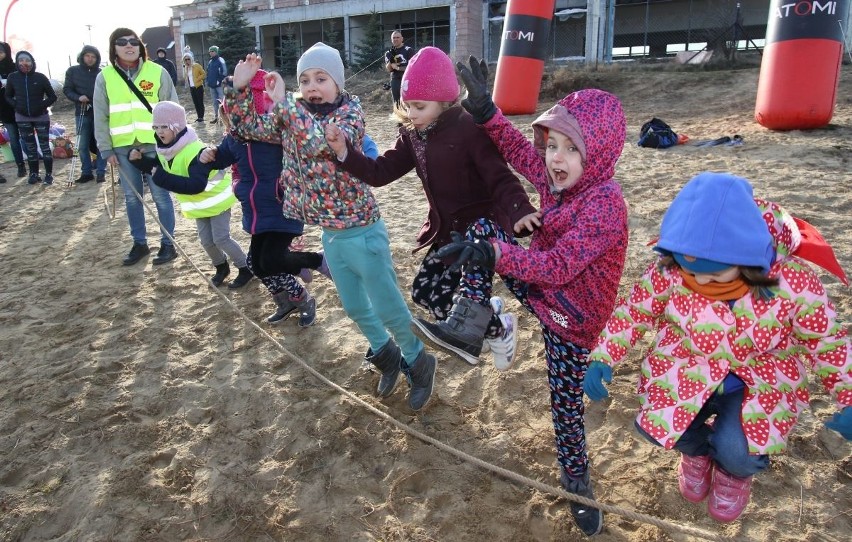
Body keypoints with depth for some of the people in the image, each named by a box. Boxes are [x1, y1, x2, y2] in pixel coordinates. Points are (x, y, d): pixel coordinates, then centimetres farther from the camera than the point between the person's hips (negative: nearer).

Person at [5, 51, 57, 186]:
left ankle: (49, 175, 4)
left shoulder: (40, 77, -7)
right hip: (22, 118, 2)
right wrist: (16, 106, -5)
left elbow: (52, 96, 0)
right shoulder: (12, 77, -2)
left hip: (41, 117, -2)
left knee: (44, 146, -2)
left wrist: (42, 106, -12)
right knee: (30, 147, 8)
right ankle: (34, 174, 14)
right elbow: (8, 96, 11)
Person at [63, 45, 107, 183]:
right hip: (82, 113, 2)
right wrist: (78, 97, -13)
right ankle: (86, 172, 14)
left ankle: (101, 172, 10)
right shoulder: (72, 71, 4)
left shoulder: (101, 73, 0)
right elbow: (67, 89, 6)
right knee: (82, 145, 5)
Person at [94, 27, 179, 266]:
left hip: (154, 144, -2)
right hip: (123, 147, 3)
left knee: (160, 195, 3)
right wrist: (106, 149, 0)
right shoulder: (105, 77, 4)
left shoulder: (158, 72, -1)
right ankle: (139, 243, 24)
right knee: (132, 197, 11)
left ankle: (168, 244, 14)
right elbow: (100, 116, 6)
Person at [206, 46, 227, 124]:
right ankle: (216, 117, 18)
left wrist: (220, 81, -17)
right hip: (212, 86, 8)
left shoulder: (220, 61, -8)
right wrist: (208, 82, 11)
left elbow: (224, 72, -16)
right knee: (215, 102, 12)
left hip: (219, 85, -8)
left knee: (222, 101, -8)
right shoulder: (210, 62, 15)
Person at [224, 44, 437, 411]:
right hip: (330, 234, 7)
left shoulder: (349, 111, -16)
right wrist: (239, 88, -12)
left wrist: (283, 102, -34)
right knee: (354, 307, 21)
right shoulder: (293, 116, 2)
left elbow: (322, 141, -35)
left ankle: (419, 362, 29)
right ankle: (387, 356, 44)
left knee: (387, 307, 5)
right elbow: (248, 127, 3)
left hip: (362, 231, -7)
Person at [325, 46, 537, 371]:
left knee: (477, 239, -42)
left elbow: (500, 177, -22)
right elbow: (381, 172, 4)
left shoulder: (469, 130, -17)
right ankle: (497, 329, 14)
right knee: (425, 290, 1)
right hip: (448, 229, 8)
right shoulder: (412, 136, 5)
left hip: (484, 221, -8)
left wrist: (519, 212, -41)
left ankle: (465, 325, -44)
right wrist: (344, 152, -11)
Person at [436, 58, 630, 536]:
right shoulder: (559, 177, -7)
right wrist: (485, 110, 1)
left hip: (570, 317, -7)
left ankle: (577, 478, 29)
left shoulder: (605, 204, -31)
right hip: (537, 285, 7)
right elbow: (519, 151, 11)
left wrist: (493, 253, -41)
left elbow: (557, 265, -36)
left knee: (567, 400, 4)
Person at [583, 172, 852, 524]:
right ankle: (698, 450, 21)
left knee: (735, 450, -23)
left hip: (759, 381, -1)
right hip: (687, 371, 2)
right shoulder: (670, 271, -23)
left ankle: (735, 472, 21)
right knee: (652, 423, -19)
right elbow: (633, 312, -7)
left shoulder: (791, 281, -25)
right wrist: (601, 359, -17)